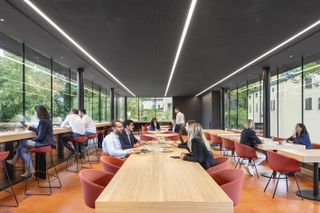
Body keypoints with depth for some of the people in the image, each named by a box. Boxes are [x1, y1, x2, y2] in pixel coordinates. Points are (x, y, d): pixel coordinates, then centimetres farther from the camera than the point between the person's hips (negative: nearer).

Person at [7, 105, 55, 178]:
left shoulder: (43, 121, -17)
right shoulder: (46, 120, 14)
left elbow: (40, 137, -18)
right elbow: (39, 131, 30)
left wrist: (32, 140, 0)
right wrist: (30, 127, 38)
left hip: (45, 144, -9)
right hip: (45, 142, 9)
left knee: (22, 142, 1)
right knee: (23, 148, 5)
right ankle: (29, 169, 1)